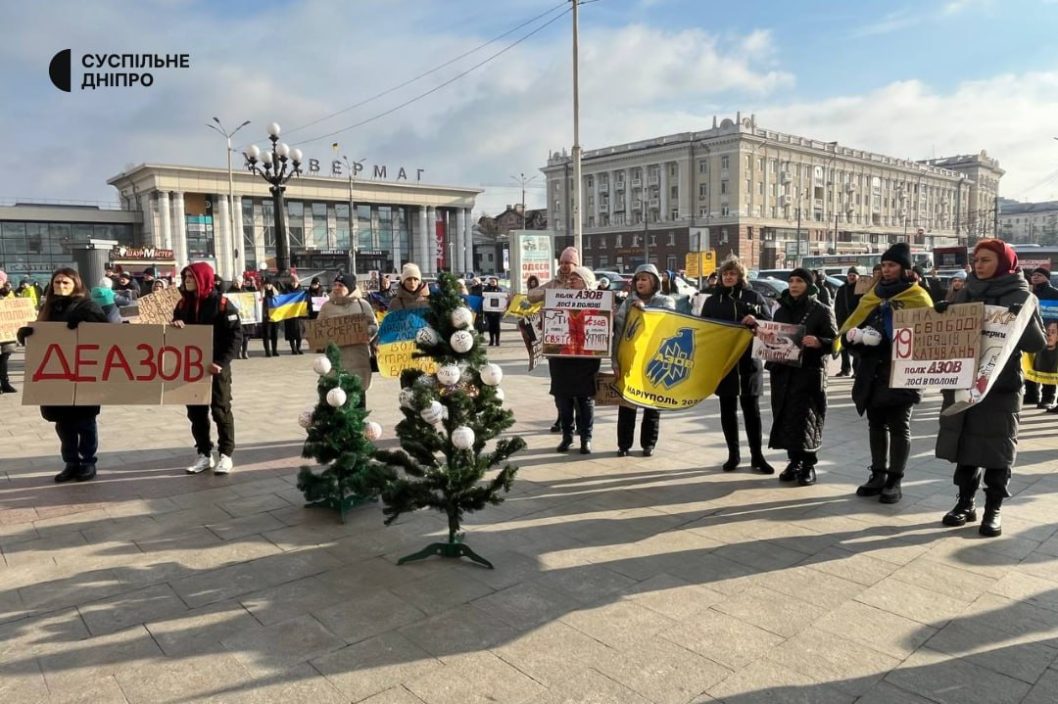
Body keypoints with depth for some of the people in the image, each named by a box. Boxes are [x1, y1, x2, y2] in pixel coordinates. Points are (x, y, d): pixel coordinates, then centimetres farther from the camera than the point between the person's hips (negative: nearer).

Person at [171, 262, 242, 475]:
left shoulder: (221, 303, -10)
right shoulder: (183, 304, 8)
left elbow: (236, 335, -13)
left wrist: (222, 362, -21)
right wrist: (175, 326, -8)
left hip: (216, 367, -6)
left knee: (221, 411, 2)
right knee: (196, 413, 9)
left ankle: (226, 455, 12)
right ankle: (204, 454, 20)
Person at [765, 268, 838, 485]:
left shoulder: (822, 310, 0)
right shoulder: (781, 310, 15)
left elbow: (835, 342, -5)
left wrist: (818, 342, -25)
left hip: (810, 373, -4)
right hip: (783, 372, 5)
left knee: (806, 419, -4)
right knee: (786, 420, 5)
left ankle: (809, 465, 8)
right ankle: (794, 461, 18)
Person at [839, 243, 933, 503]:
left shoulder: (918, 298, -2)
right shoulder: (874, 295, 14)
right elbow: (852, 324, 10)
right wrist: (853, 335, -12)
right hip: (872, 371, 5)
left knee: (899, 426, 2)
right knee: (876, 423, 12)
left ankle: (895, 481, 9)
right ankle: (878, 474, 23)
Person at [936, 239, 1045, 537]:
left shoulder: (1021, 296, -3)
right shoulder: (966, 292, 8)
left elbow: (1038, 344, -8)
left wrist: (1026, 319, -26)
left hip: (1002, 386, -4)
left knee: (997, 448, 4)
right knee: (964, 444, 9)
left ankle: (993, 510, 14)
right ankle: (965, 503, 21)